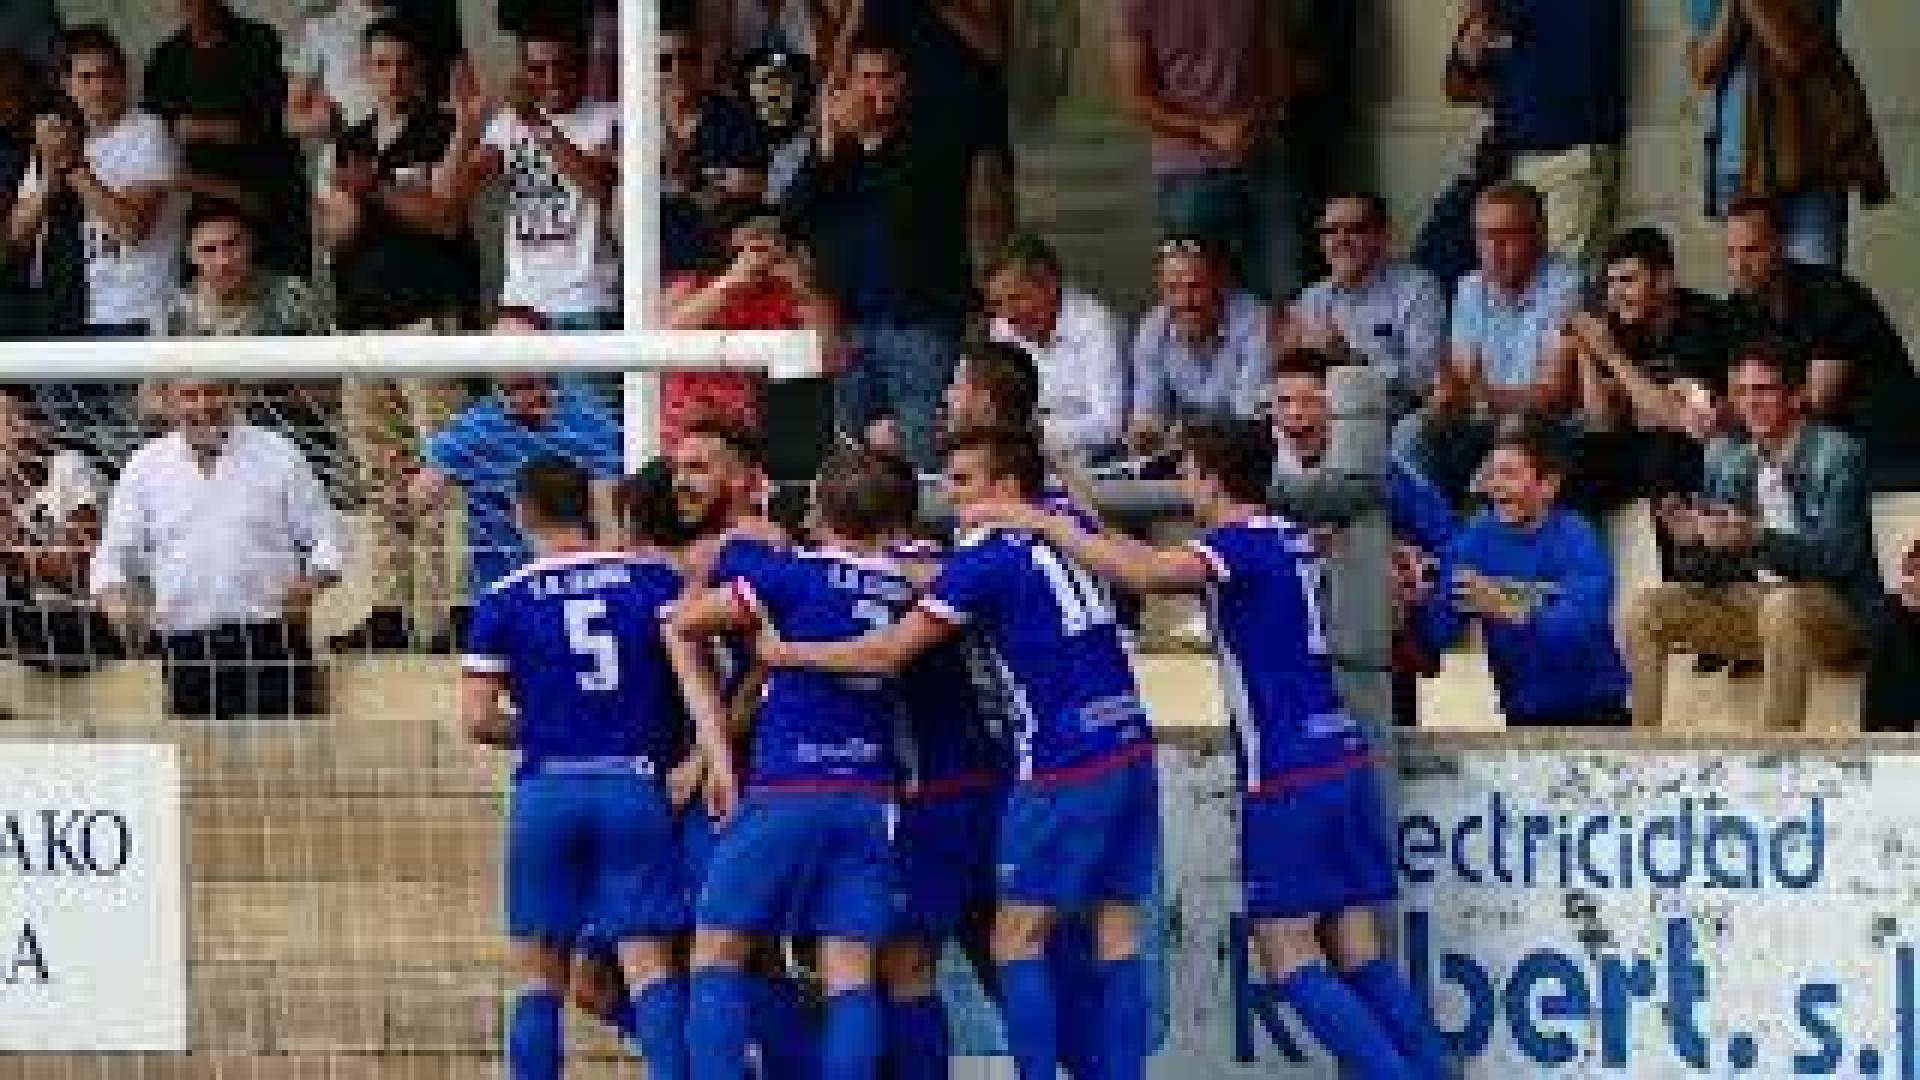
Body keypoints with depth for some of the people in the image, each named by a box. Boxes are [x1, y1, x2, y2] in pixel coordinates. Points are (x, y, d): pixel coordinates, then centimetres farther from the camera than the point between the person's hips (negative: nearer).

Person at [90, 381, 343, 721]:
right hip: (188, 653, 2)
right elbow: (112, 558, 12)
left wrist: (309, 584, -15)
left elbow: (326, 539, 7)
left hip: (272, 644, -2)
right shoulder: (144, 468, 9)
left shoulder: (278, 455, 5)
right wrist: (116, 601, -11)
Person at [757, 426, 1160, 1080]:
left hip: (1065, 765, -7)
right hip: (1132, 749, 7)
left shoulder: (987, 560, -8)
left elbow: (884, 655, -9)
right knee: (1117, 933, 6)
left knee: (1017, 939, -1)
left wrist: (785, 652, 1)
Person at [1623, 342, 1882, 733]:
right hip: (1748, 603, 6)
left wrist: (1757, 537, -31)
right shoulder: (1728, 457, 9)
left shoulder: (1836, 454, -8)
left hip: (1835, 609, -6)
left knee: (1783, 607, -39)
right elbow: (1709, 571, 9)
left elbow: (1836, 557, -18)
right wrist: (1691, 538, -14)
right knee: (1643, 608, -11)